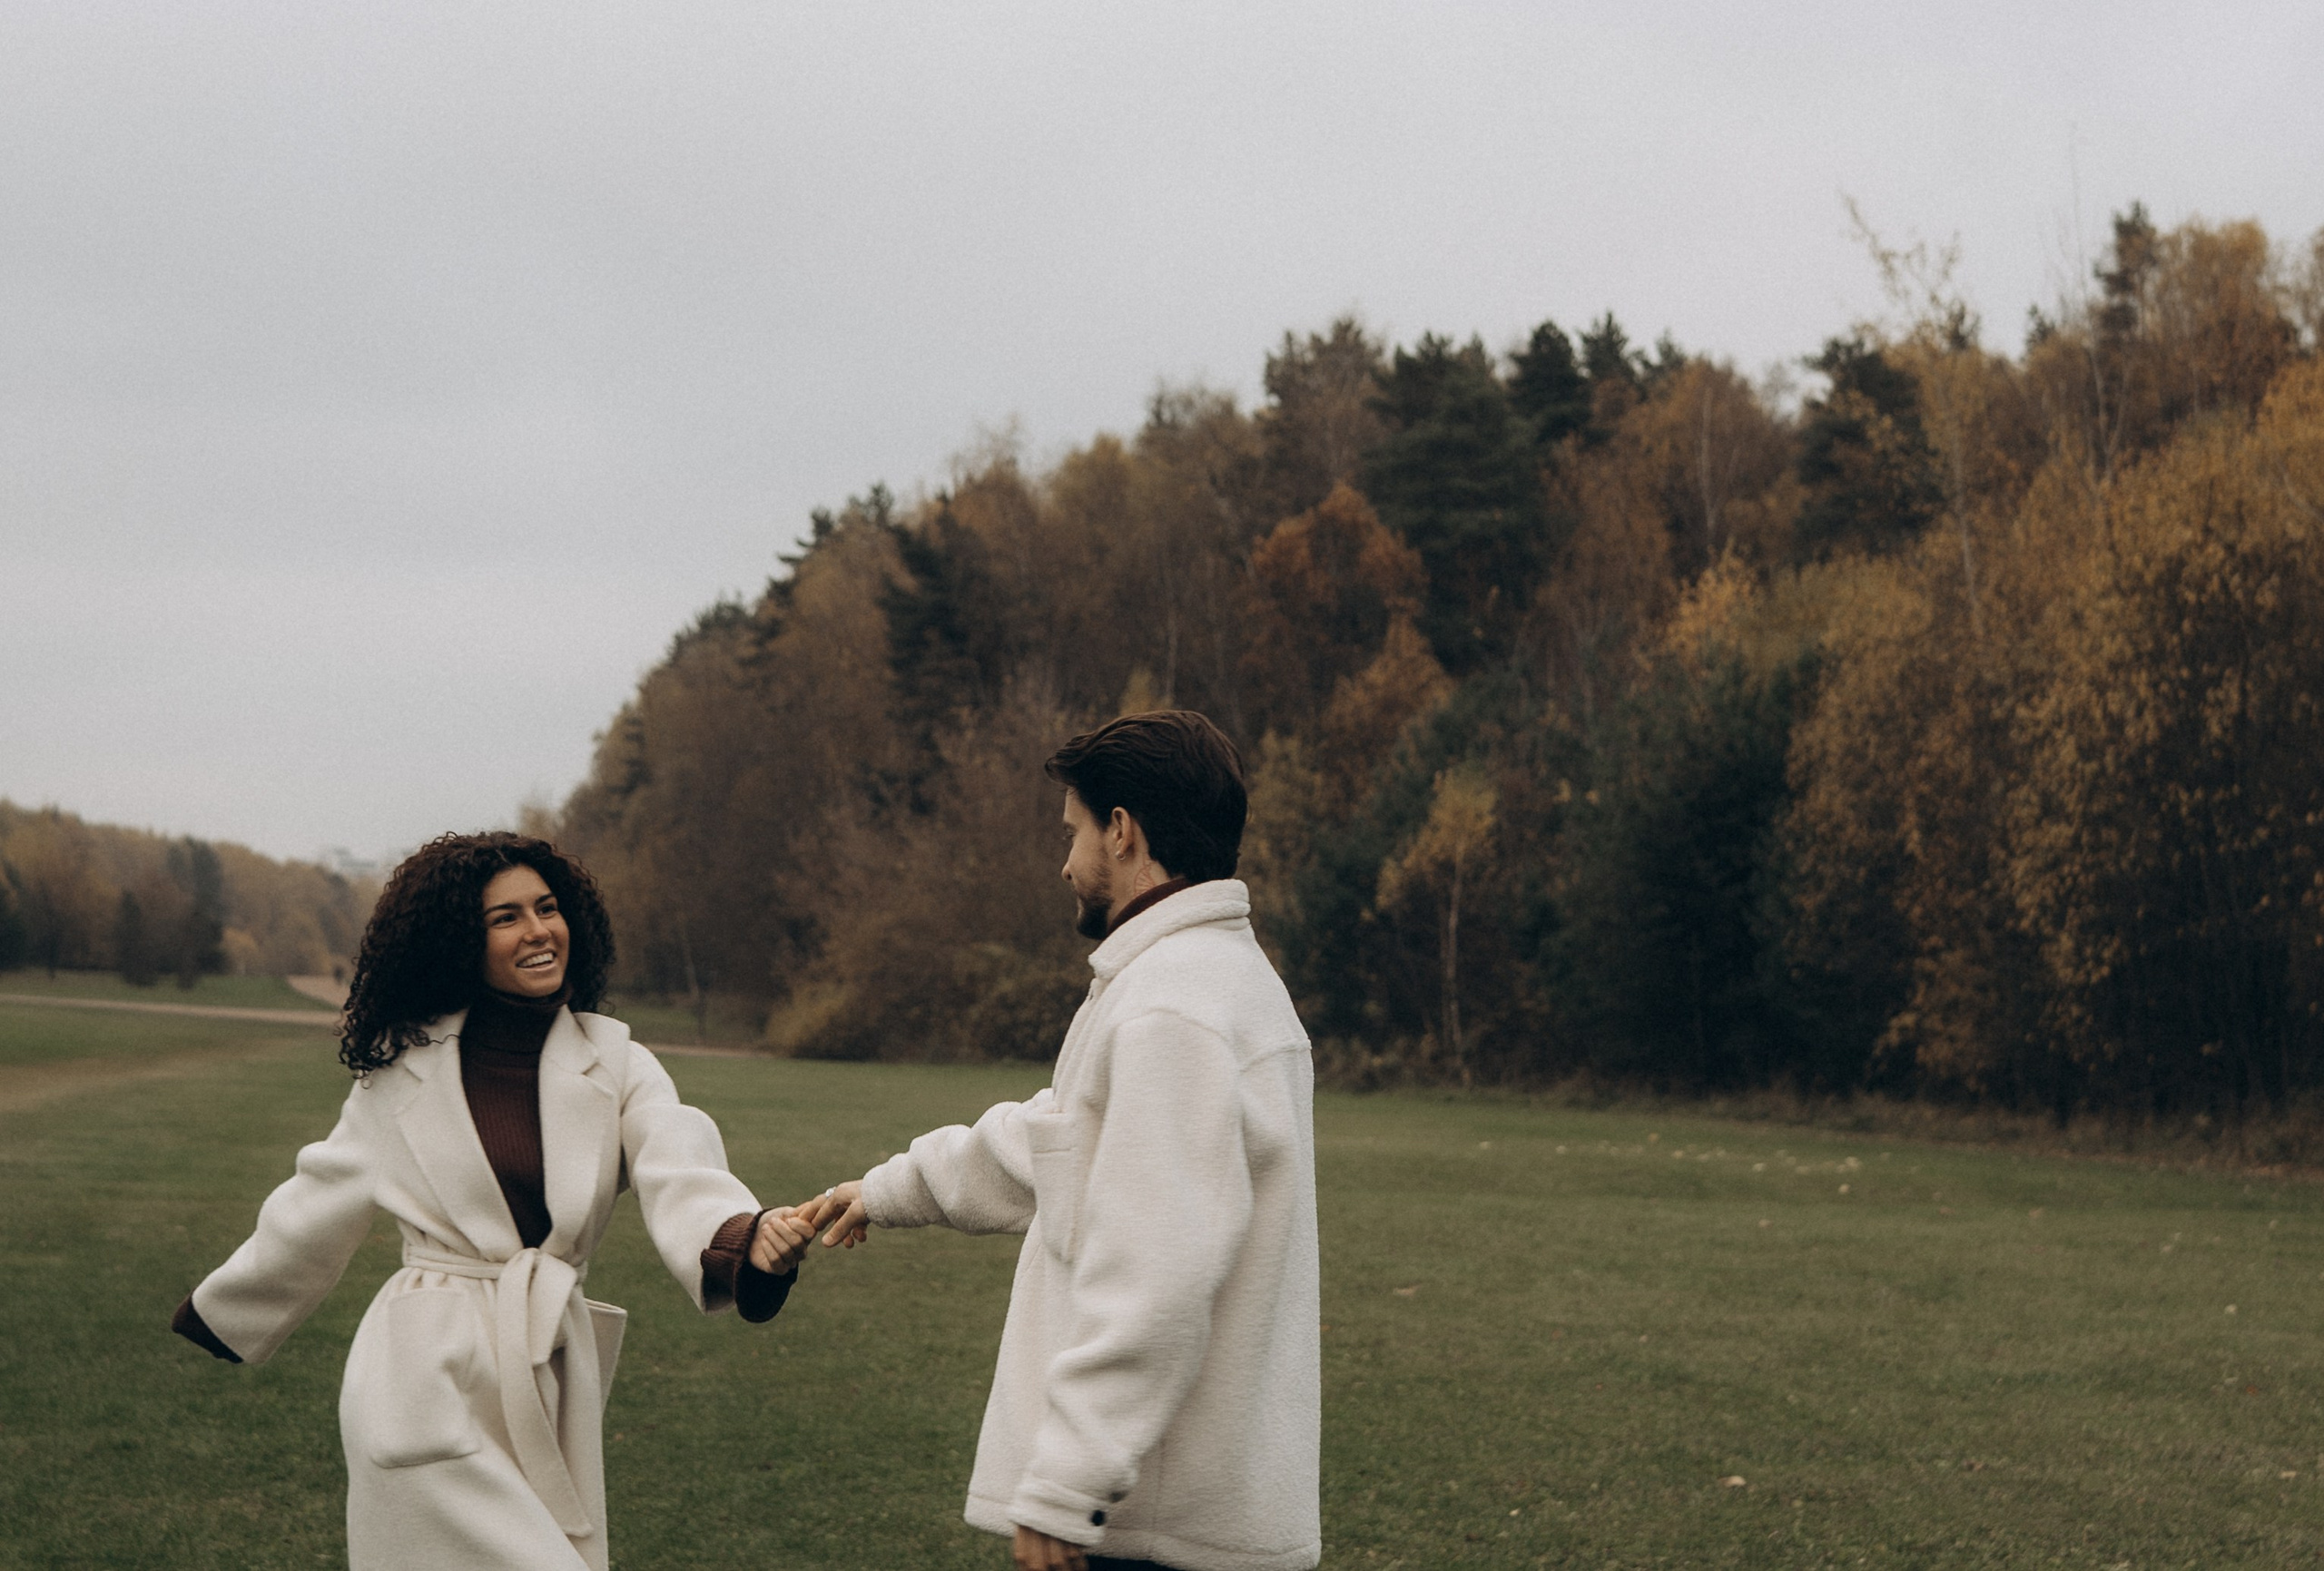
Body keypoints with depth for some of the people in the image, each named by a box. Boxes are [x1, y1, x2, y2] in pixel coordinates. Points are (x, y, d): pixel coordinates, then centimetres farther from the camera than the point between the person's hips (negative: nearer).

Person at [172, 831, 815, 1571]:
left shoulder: (616, 1066, 3)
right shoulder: (403, 1066, 1)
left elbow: (681, 1182, -15)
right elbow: (319, 1206, 15)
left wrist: (750, 1239, -38)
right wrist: (216, 1310, 27)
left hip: (552, 1383, 3)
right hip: (427, 1383, -3)